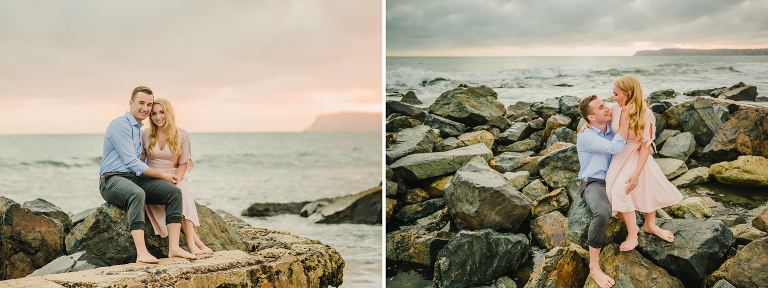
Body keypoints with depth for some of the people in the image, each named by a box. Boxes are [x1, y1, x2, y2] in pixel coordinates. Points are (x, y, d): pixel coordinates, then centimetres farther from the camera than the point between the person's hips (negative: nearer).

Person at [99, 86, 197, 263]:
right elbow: (132, 163, -14)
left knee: (174, 191, -12)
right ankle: (141, 253, -47)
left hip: (135, 178, 9)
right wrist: (163, 176, -7)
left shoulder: (138, 128, 22)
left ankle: (174, 248, -20)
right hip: (112, 180, -8)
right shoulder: (120, 125, -8)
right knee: (137, 194, -40)